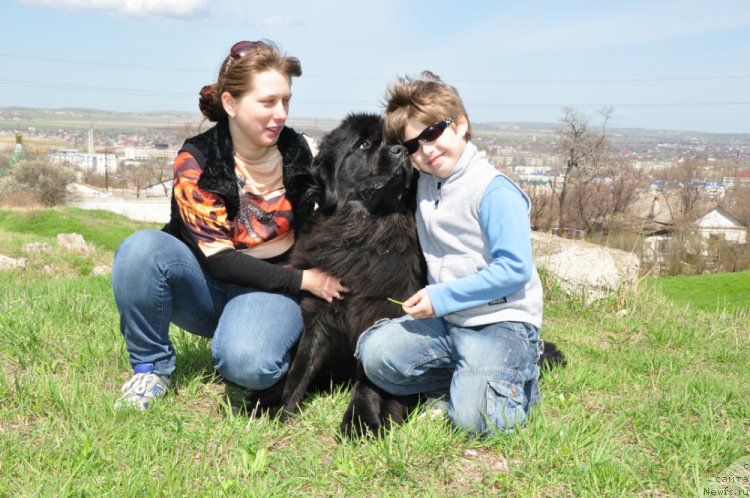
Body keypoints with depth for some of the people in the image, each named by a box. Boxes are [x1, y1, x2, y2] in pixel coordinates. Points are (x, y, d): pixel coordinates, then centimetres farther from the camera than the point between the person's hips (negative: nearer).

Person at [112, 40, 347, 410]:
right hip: (207, 283, 1)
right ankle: (152, 367, -10)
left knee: (247, 363, -33)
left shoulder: (297, 151, -4)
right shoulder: (195, 160, -13)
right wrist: (301, 280, -20)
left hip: (273, 287, 0)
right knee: (141, 248, -30)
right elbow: (217, 257, -17)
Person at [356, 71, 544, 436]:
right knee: (375, 353, -13)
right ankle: (468, 378, 2)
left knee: (475, 419, -22)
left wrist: (440, 297, -18)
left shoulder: (494, 191, -14)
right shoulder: (424, 184, 8)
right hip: (444, 318, 7)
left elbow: (515, 268, -19)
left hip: (500, 320, -7)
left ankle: (519, 378, 9)